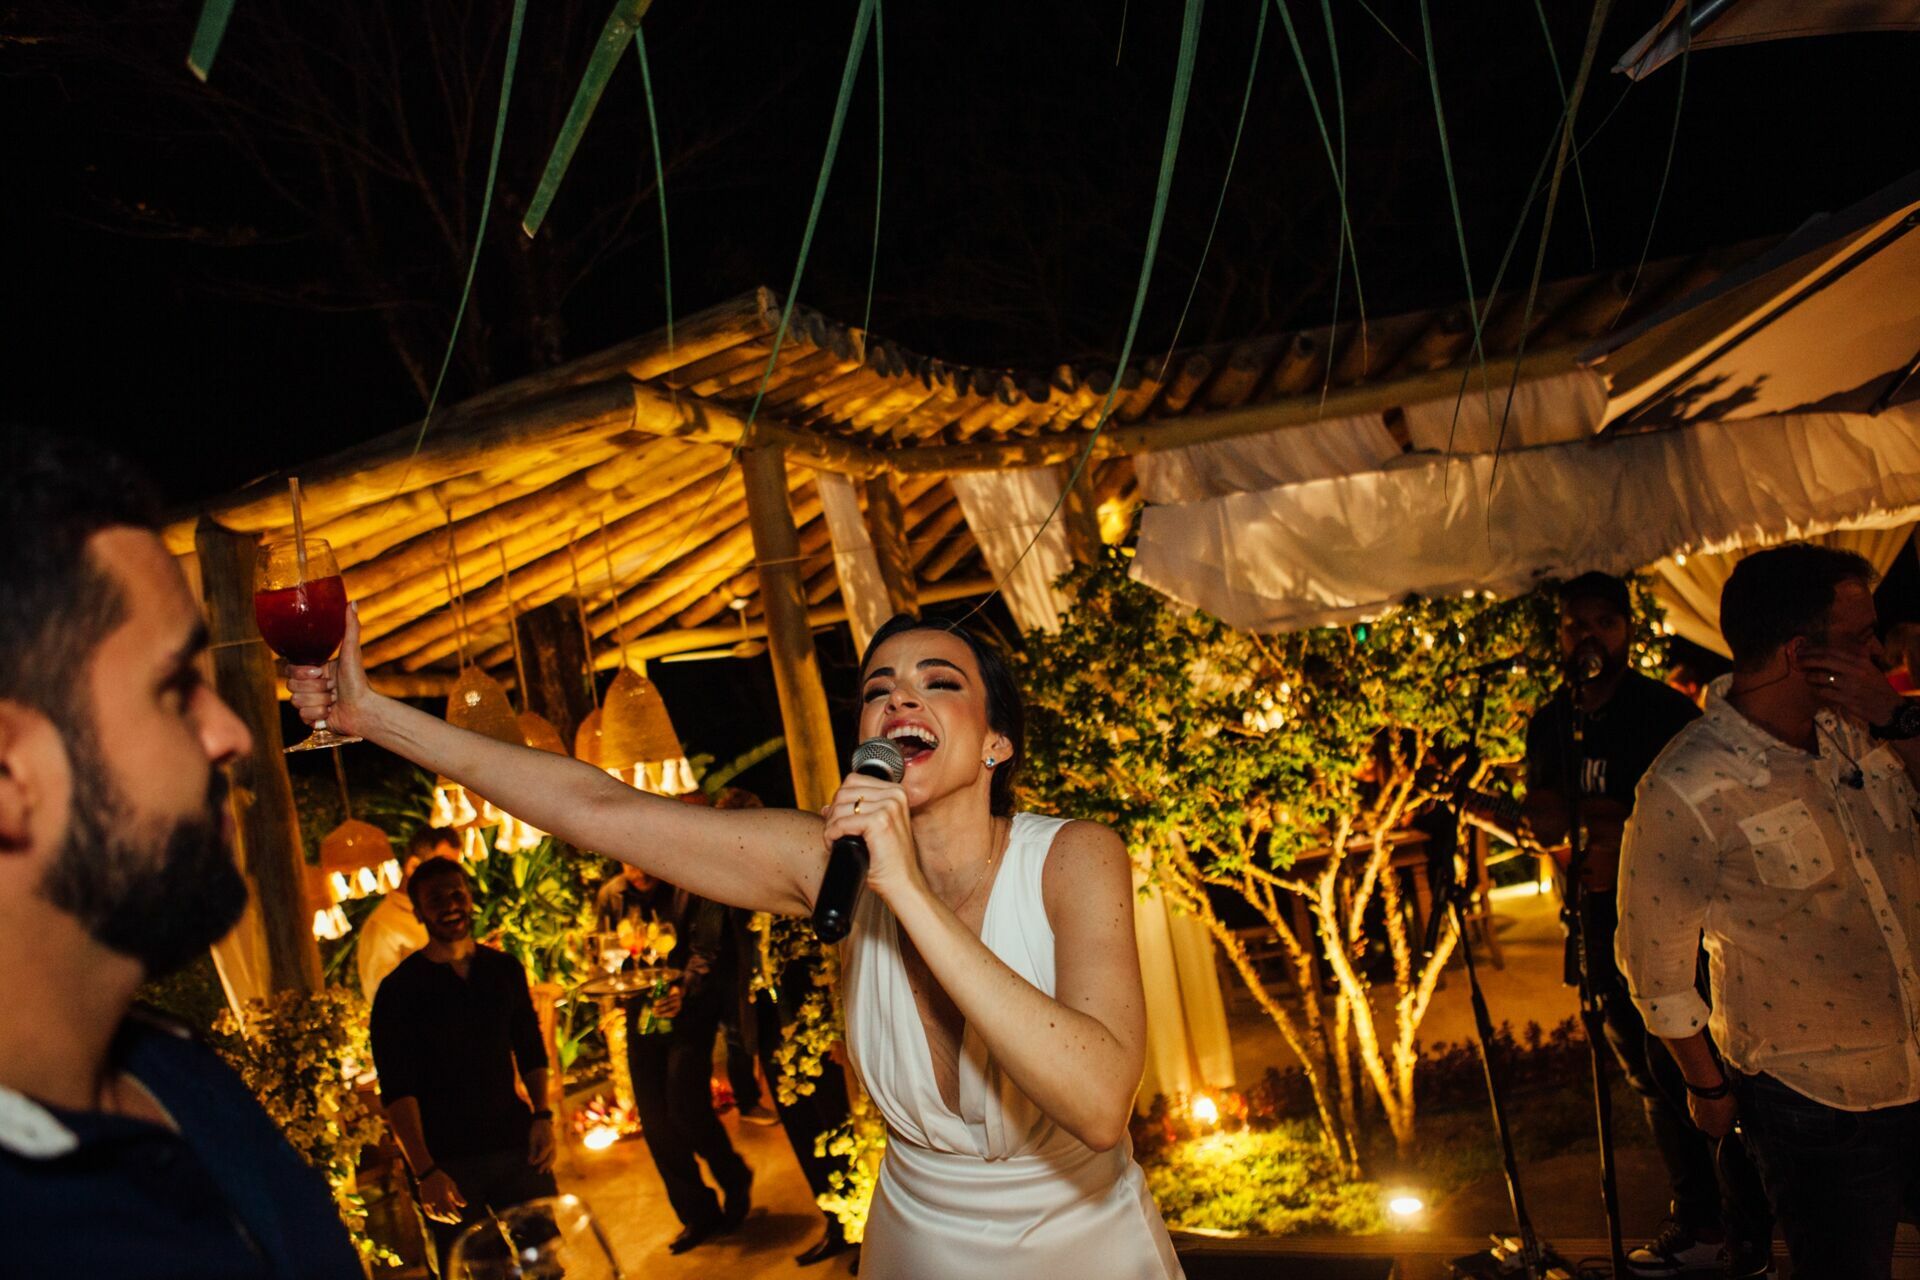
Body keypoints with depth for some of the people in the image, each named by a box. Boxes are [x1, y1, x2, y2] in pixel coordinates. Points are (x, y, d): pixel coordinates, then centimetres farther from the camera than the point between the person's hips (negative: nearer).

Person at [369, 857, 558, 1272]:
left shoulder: (505, 969, 8)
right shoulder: (400, 989, -5)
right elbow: (397, 1090, -10)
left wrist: (543, 1114, 2)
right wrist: (425, 1172, -17)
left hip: (518, 1146, 4)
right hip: (449, 1163, -4)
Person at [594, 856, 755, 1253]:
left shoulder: (692, 889, -9)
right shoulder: (611, 896, 5)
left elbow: (706, 951, -13)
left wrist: (684, 990, -30)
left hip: (688, 1012, -5)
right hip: (641, 1013, 5)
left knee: (686, 1110, -13)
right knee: (655, 1122, 5)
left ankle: (735, 1180, 16)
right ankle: (698, 1216, 20)